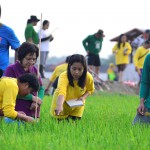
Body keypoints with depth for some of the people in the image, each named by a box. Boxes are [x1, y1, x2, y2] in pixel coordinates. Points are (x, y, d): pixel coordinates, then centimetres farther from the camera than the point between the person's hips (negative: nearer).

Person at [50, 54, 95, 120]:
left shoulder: (88, 77, -25)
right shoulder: (64, 76, -39)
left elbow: (90, 90, -2)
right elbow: (61, 91, -58)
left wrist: (83, 97, -22)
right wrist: (59, 106, -77)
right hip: (62, 102, -3)